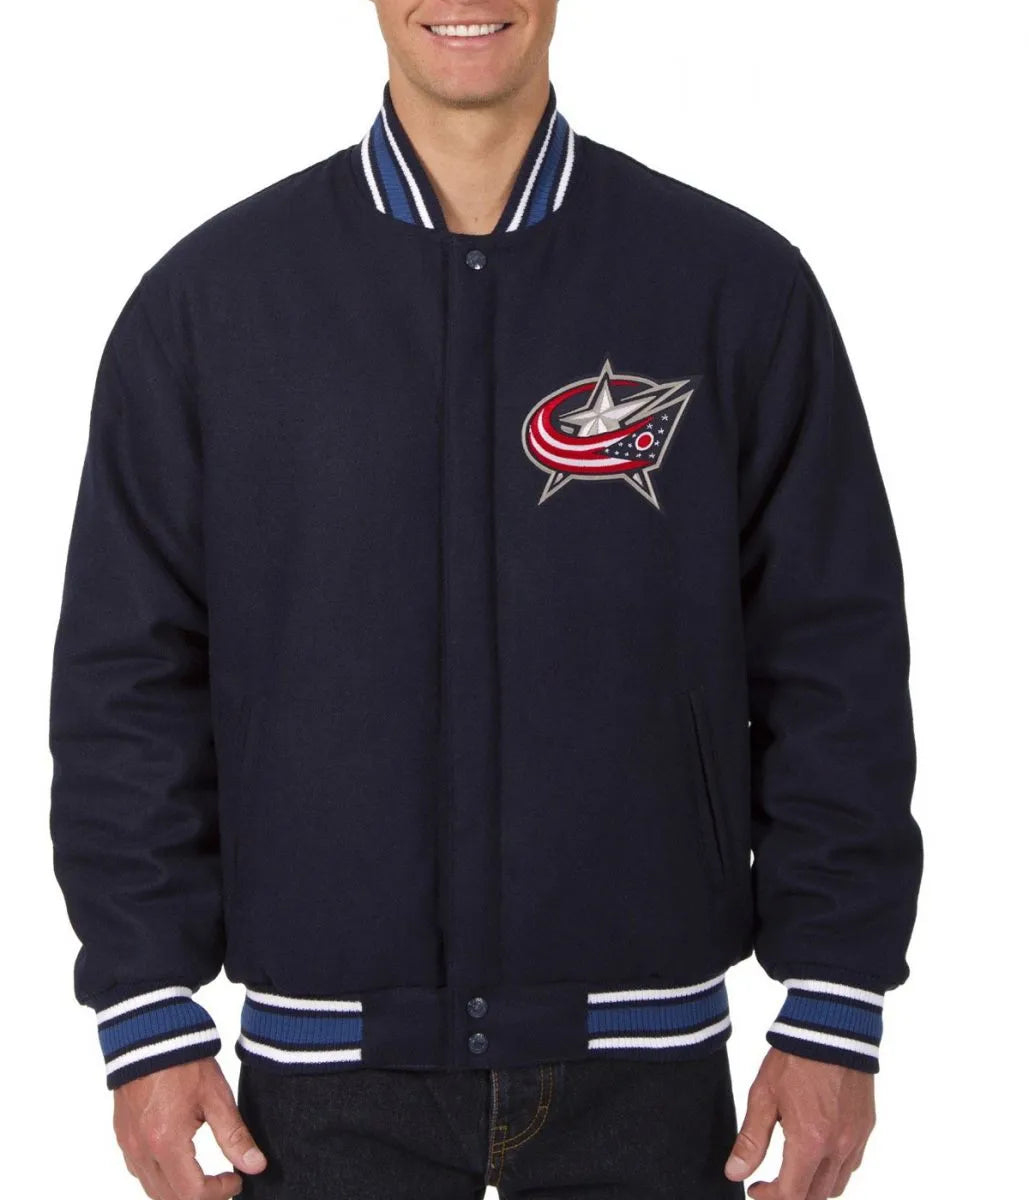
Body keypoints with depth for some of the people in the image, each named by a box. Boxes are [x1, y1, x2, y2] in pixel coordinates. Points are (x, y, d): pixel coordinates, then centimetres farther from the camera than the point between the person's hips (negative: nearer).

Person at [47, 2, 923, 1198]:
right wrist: (148, 1019, -2)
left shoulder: (739, 283, 0)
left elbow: (835, 662, 1)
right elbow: (130, 677, 2)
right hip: (330, 1052, 0)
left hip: (645, 1057, 0)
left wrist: (835, 1014, -2)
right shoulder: (210, 294, 1)